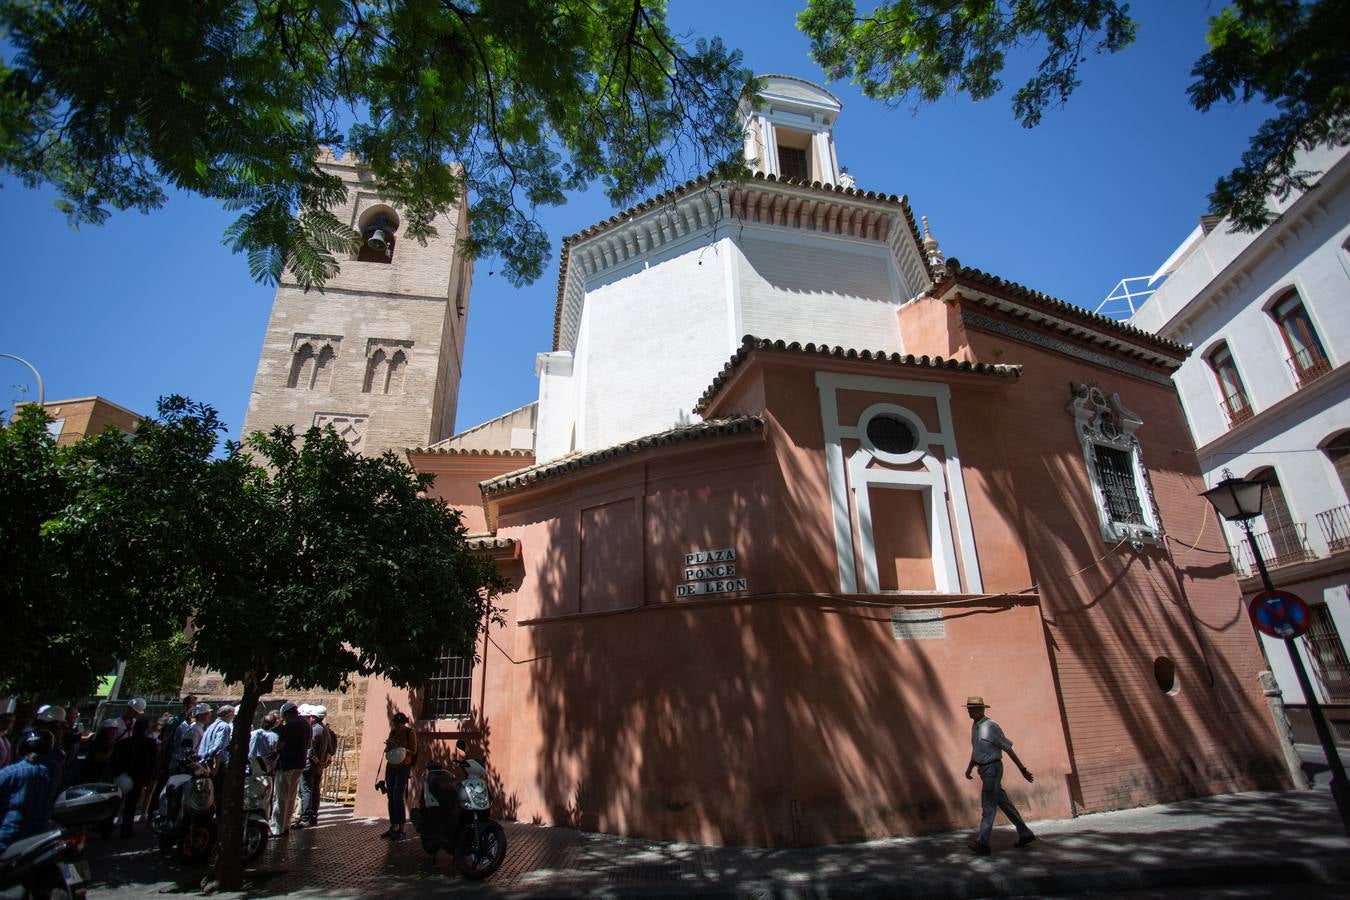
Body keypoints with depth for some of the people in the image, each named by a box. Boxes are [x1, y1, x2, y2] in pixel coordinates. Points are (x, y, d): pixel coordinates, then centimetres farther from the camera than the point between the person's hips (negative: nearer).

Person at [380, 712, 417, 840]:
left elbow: (413, 751, -12)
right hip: (391, 767, 6)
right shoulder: (393, 732, 8)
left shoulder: (410, 733, -9)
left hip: (403, 768, -6)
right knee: (391, 798, 6)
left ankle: (401, 830, -6)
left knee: (398, 798, -11)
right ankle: (393, 827, 16)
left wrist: (398, 747, -22)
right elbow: (387, 749, 18)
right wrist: (388, 746, -6)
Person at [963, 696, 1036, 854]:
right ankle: (1025, 834, 29)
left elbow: (1008, 748, -13)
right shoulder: (975, 725, 9)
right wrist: (969, 768, 16)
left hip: (993, 768, -8)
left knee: (988, 805, -9)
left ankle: (982, 843, -9)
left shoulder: (991, 726, -17)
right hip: (984, 769, 8)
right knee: (1003, 803, 16)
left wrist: (1023, 769, -9)